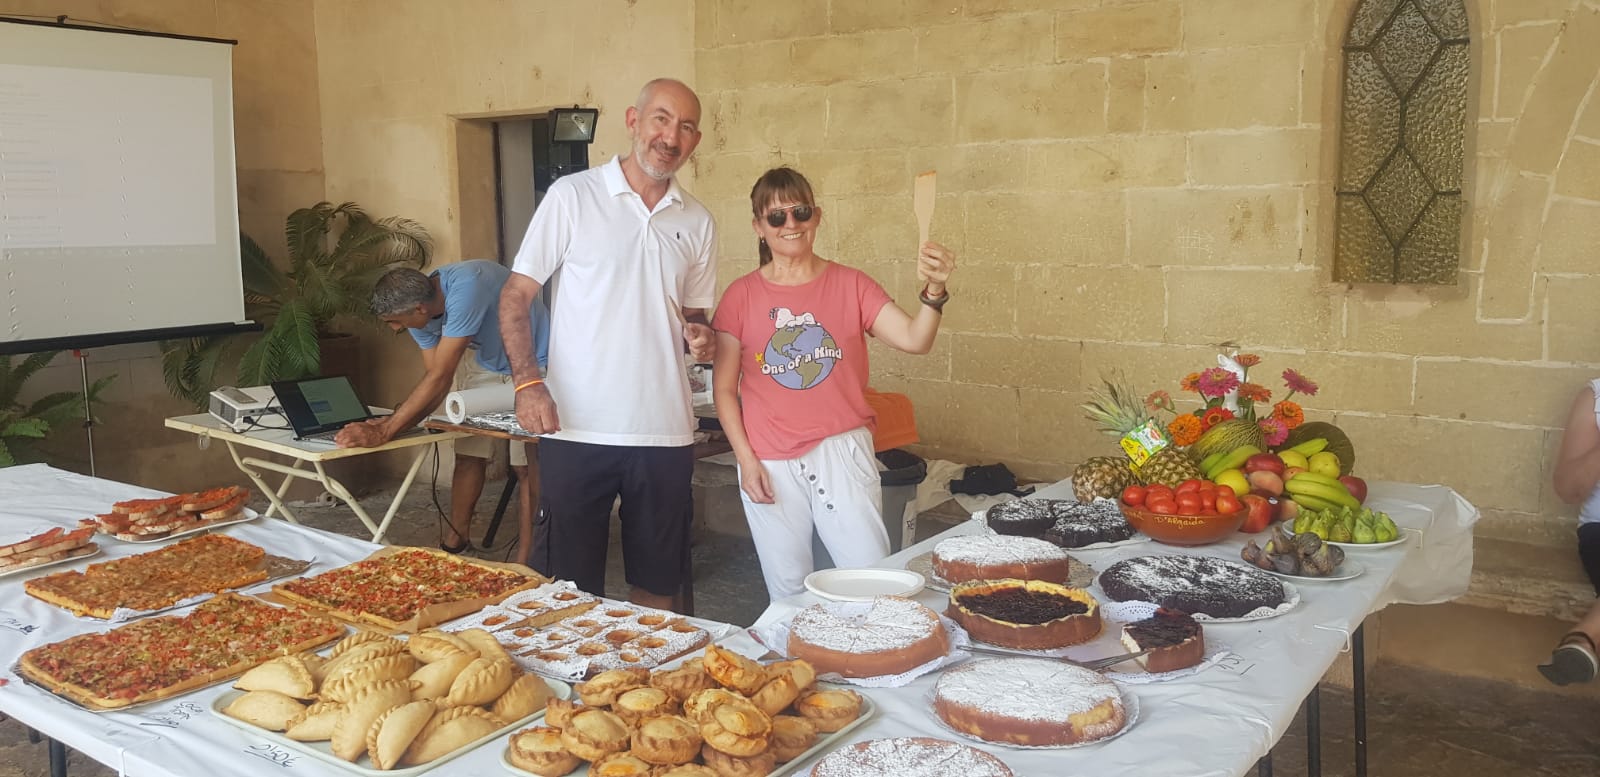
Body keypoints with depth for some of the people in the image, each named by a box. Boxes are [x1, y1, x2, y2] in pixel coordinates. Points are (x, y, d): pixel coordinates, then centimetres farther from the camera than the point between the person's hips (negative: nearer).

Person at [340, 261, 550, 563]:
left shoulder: (465, 288, -37)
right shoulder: (421, 313, -11)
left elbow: (440, 377, -37)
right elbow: (436, 380, -9)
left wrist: (384, 433, -36)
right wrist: (392, 423, -25)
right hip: (485, 364, 7)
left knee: (526, 467, -10)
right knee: (468, 455, 6)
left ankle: (524, 561, -2)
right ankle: (457, 538, 24)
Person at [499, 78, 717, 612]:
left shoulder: (696, 222, 11)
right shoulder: (572, 196, -1)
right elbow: (514, 297, 0)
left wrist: (700, 336, -2)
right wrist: (527, 382, -14)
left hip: (665, 431, 4)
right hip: (577, 428, -3)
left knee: (659, 587, 12)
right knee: (569, 589, 4)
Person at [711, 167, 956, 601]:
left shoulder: (850, 285, 1)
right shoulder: (741, 297, 1)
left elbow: (914, 340, -11)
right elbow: (724, 388, 2)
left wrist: (933, 293, -29)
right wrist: (746, 459, -5)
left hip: (842, 452, 0)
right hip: (769, 463, 1)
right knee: (789, 593, 11)